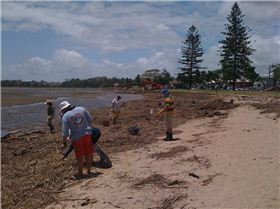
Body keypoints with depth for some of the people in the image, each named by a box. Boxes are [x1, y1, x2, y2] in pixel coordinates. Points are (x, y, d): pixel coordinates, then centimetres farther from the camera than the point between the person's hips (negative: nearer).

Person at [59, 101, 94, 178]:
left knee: (79, 156, 9)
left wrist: (64, 141, 3)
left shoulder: (65, 116, -8)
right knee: (88, 153, 17)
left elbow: (65, 132, -11)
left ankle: (80, 173, 21)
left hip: (77, 138, -3)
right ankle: (88, 169, 31)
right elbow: (90, 120, 4)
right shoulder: (81, 109, 1)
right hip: (87, 134, 3)